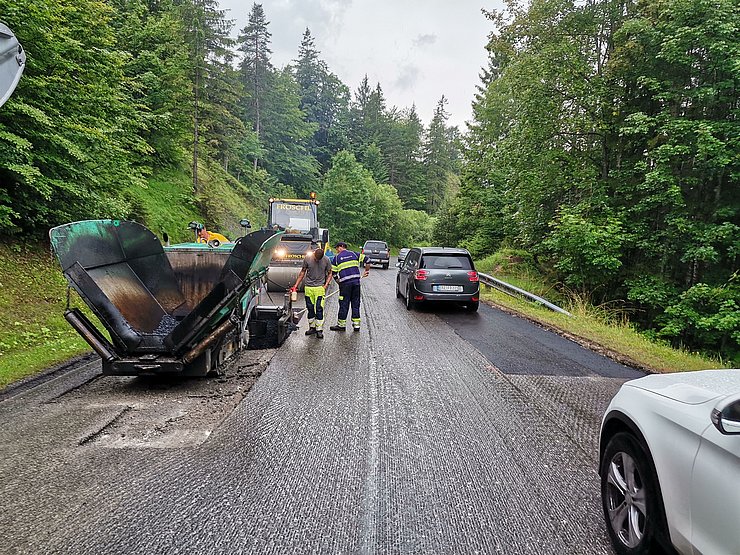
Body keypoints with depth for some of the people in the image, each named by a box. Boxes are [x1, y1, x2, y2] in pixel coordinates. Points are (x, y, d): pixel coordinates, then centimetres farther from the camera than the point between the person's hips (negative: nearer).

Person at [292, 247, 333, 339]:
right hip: (308, 287, 2)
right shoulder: (307, 258, -3)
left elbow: (329, 273, 6)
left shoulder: (326, 260, -5)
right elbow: (302, 272, 7)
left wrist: (326, 285, -7)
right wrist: (296, 285, 6)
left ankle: (319, 330, -1)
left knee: (319, 309, -7)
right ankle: (312, 327, 22)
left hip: (320, 287, -2)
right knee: (310, 309, 9)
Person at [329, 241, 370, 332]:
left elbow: (334, 273, 5)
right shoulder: (354, 254, 12)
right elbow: (367, 260, 8)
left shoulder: (337, 258, 5)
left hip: (345, 283, -3)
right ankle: (356, 325, 12)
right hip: (356, 281, 3)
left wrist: (339, 282, 16)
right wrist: (367, 271, 18)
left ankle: (341, 325, 10)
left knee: (344, 304, 3)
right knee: (355, 303, 9)